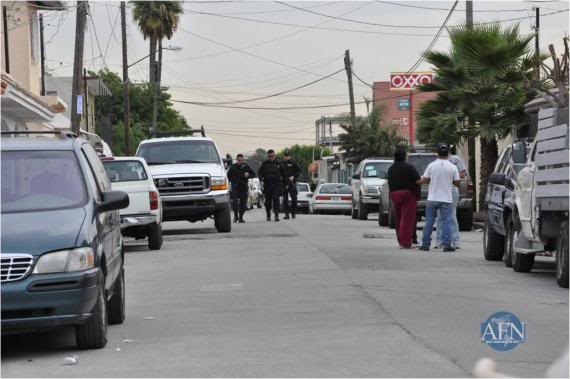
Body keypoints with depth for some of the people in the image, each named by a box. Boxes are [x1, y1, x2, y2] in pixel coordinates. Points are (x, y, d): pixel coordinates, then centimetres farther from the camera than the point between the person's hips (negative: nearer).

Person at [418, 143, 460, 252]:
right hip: (446, 199, -1)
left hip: (432, 198, 1)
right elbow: (457, 183, -2)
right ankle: (446, 245, -4)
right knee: (446, 221, 1)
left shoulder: (431, 165, -3)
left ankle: (425, 244, 11)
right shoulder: (453, 167, -5)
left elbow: (424, 180, -1)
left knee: (429, 221, 8)